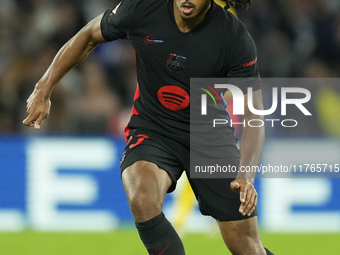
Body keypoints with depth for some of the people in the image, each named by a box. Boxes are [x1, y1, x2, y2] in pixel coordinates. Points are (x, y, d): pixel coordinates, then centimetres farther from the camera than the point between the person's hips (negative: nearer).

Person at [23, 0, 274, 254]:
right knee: (143, 201, -33)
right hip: (152, 132, 0)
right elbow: (88, 37, 2)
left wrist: (246, 176, -35)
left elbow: (254, 117, -19)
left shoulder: (235, 37, -21)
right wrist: (43, 89, 2)